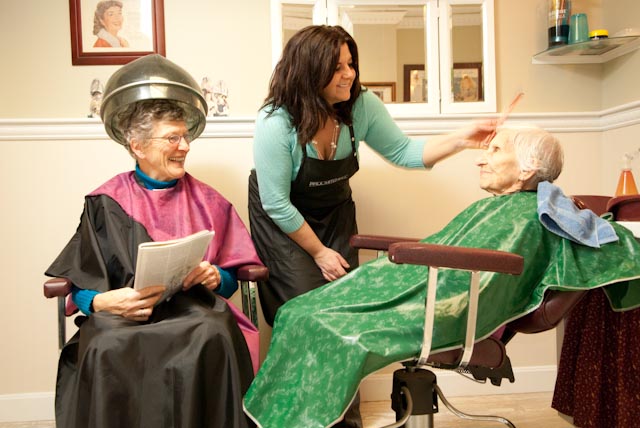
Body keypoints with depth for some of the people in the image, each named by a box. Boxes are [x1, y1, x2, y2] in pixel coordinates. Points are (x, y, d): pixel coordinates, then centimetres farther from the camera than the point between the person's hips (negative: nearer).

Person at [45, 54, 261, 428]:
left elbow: (231, 279, 12)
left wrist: (213, 277, -12)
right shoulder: (105, 204, 9)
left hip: (195, 311, 1)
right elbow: (82, 285, 5)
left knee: (212, 339, -34)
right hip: (122, 317, 0)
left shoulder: (208, 202, 13)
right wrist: (109, 300, -18)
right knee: (106, 349, -34)